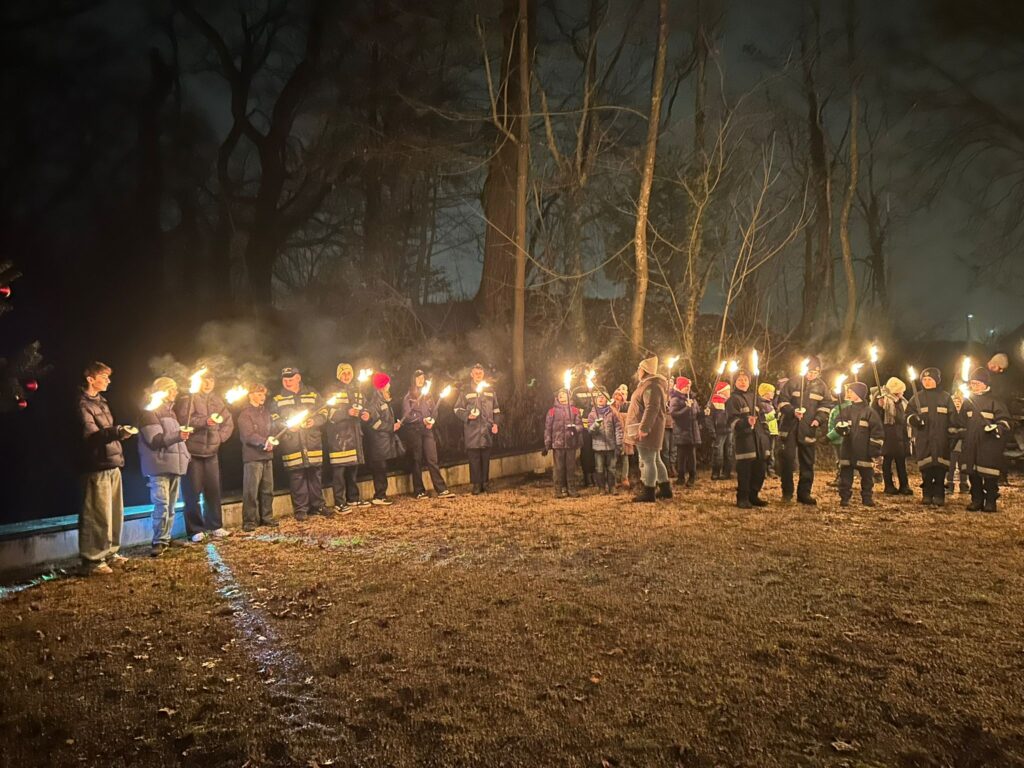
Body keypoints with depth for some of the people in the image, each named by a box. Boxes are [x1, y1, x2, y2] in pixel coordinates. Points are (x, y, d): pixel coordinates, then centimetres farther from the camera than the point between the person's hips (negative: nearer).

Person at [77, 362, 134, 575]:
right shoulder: (83, 404, -10)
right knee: (99, 515, -7)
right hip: (97, 466, -9)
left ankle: (110, 552, 23)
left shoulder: (100, 401, 19)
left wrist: (122, 432, 16)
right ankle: (93, 559, 0)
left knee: (115, 512, 13)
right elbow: (90, 435, -23)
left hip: (112, 464, 9)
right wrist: (117, 432, -35)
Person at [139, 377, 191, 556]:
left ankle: (166, 539, 16)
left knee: (171, 505, 10)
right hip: (159, 467, -8)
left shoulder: (170, 411, 21)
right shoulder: (150, 412, -6)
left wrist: (185, 455, 19)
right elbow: (155, 440, -17)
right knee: (161, 504, -13)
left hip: (175, 465, 9)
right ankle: (159, 542, -9)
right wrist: (178, 436, -30)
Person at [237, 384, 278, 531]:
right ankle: (249, 521, 2)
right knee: (251, 490, -4)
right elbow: (248, 435, -15)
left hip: (267, 455, 6)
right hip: (252, 457, -6)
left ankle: (266, 517, 20)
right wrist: (264, 442, -26)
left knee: (268, 489, 10)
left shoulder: (266, 411, 16)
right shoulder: (245, 413, -4)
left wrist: (271, 440, -7)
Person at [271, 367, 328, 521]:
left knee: (315, 475, 6)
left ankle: (317, 505, 17)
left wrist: (314, 421, -10)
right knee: (297, 478, -1)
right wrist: (286, 425, -13)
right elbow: (273, 421, 5)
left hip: (312, 444, 1)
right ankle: (301, 509, 8)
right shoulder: (277, 400, 8)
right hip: (291, 446, -1)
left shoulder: (313, 395, 10)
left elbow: (323, 415, 9)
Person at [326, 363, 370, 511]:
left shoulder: (357, 390, 14)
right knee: (339, 469, -9)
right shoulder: (333, 391, -4)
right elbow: (329, 414, -13)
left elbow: (363, 407, 24)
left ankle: (353, 498, 23)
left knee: (353, 467, 12)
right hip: (338, 434, -6)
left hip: (354, 433, 6)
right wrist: (347, 412, -23)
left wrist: (365, 414, 1)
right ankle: (339, 503, -6)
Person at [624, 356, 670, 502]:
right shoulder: (650, 384, 19)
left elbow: (652, 409, -26)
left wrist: (643, 428, -30)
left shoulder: (651, 386, -16)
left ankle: (648, 492, -4)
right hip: (648, 429, 11)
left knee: (647, 461, -7)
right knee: (655, 460, 16)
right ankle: (665, 489, 23)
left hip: (646, 430, -11)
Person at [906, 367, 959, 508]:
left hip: (941, 439, -1)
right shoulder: (917, 398, 10)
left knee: (940, 468, -3)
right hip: (923, 439, 1)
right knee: (926, 469, 0)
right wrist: (913, 419, -15)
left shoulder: (945, 397, 8)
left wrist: (953, 433, 2)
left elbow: (953, 417, 8)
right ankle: (927, 496, 8)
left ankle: (939, 496, 4)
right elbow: (909, 413, 7)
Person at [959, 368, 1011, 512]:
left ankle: (990, 501, 8)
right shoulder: (967, 401, 14)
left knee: (990, 474, -3)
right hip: (971, 445, 5)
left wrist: (998, 427, -22)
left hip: (990, 445, -5)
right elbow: (962, 421, 25)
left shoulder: (995, 401, -2)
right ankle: (976, 500, 17)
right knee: (973, 474, 7)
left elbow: (1004, 420, -6)